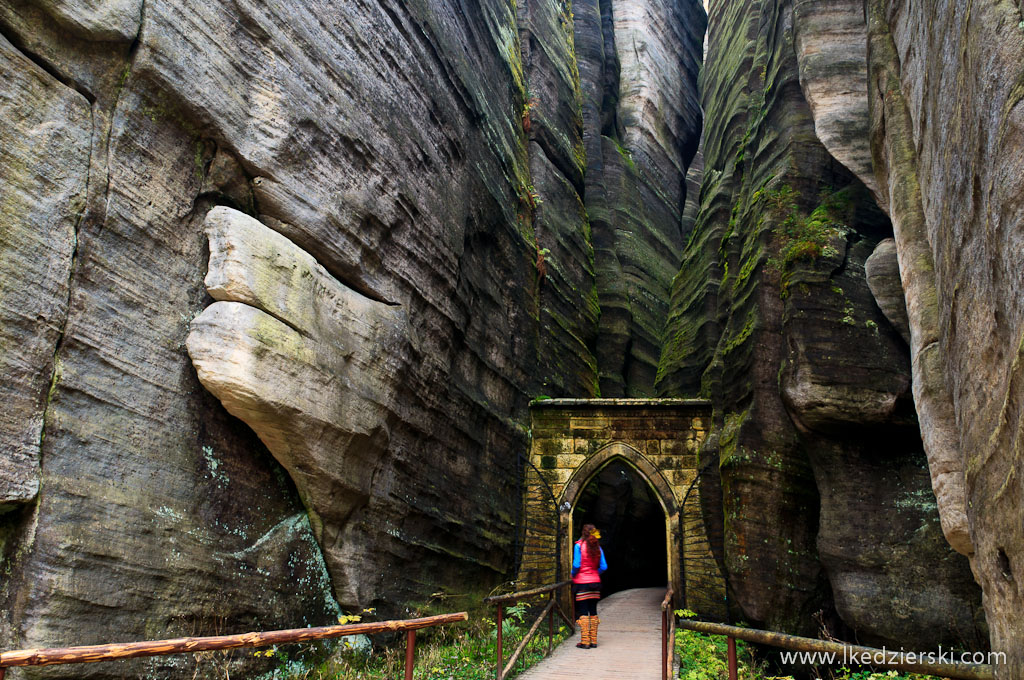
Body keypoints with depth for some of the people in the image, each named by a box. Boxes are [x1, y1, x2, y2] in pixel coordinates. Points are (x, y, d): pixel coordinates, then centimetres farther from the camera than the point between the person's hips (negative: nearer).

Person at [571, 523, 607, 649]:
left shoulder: (579, 545, -9)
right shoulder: (598, 547, 5)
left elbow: (576, 565, -15)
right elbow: (603, 567, 2)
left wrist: (573, 574, 3)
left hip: (582, 582, -5)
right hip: (595, 582, 5)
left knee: (583, 612, -1)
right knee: (593, 611, 11)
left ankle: (585, 642, -1)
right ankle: (593, 640, 14)